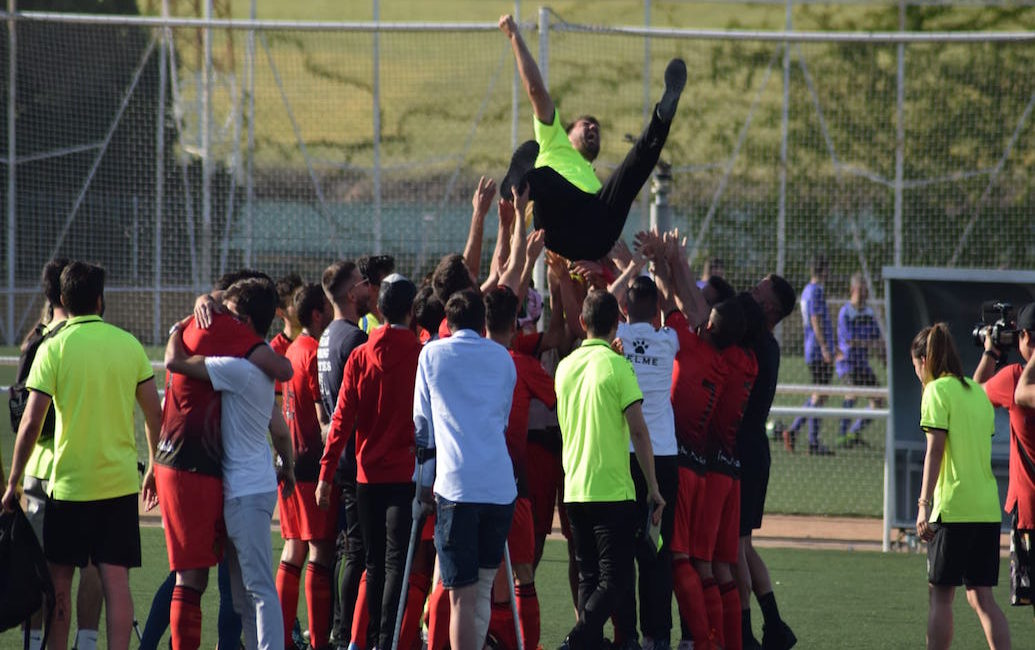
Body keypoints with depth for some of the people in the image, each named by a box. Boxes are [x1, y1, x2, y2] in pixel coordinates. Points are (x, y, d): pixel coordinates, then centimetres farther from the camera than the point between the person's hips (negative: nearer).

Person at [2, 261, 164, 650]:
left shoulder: (53, 348, -7)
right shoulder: (129, 344, 2)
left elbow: (31, 422, -9)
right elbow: (155, 414, 7)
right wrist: (154, 468, 21)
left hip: (69, 483, -2)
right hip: (120, 482, 2)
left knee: (59, 580, 10)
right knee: (116, 581, 0)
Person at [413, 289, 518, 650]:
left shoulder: (432, 354, 7)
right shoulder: (502, 357, 14)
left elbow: (422, 422, 14)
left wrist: (425, 475, 31)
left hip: (455, 485, -3)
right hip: (501, 485, 3)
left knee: (462, 594, -5)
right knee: (484, 586, 16)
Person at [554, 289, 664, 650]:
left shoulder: (566, 366, 8)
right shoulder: (617, 366, -10)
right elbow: (638, 431, -12)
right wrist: (653, 487, -7)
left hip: (574, 490, 6)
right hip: (613, 490, -6)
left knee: (589, 578, 12)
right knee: (615, 578, -4)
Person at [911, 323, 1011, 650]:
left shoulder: (937, 390, -6)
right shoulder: (977, 391, 15)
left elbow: (935, 448, -13)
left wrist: (924, 504, -15)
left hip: (953, 508, -7)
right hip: (988, 507, 7)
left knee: (941, 595, 0)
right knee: (981, 596, 7)